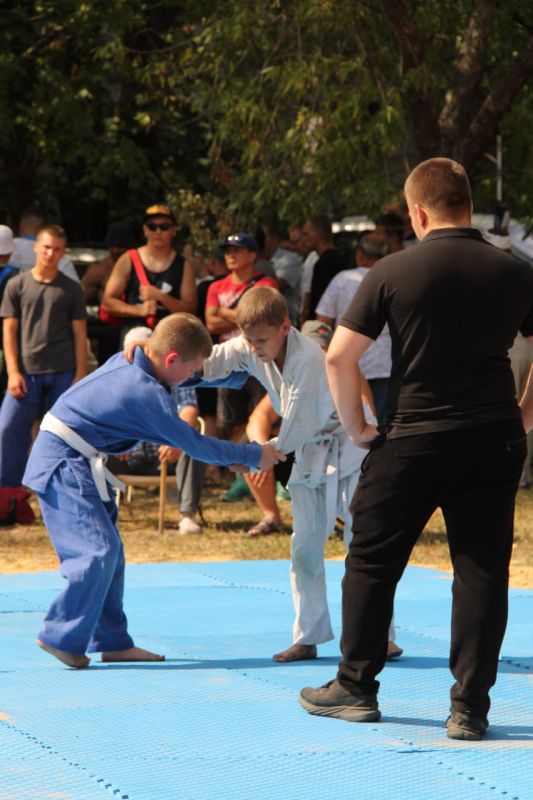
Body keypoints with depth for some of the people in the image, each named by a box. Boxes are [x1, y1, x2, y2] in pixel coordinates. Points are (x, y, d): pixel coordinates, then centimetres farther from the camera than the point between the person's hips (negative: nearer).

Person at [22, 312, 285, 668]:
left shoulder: (127, 362, 6)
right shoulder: (149, 394, -21)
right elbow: (194, 444, -15)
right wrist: (255, 456, -7)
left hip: (73, 463, 10)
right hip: (64, 465, -10)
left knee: (109, 551, 11)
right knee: (98, 550, -15)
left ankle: (112, 641, 16)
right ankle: (63, 637, -8)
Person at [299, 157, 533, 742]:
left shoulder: (394, 271, -6)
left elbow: (339, 357, -6)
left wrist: (355, 426, 6)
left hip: (415, 440, -2)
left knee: (372, 561, 13)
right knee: (481, 569, 5)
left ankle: (355, 688, 21)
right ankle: (469, 708, 3)